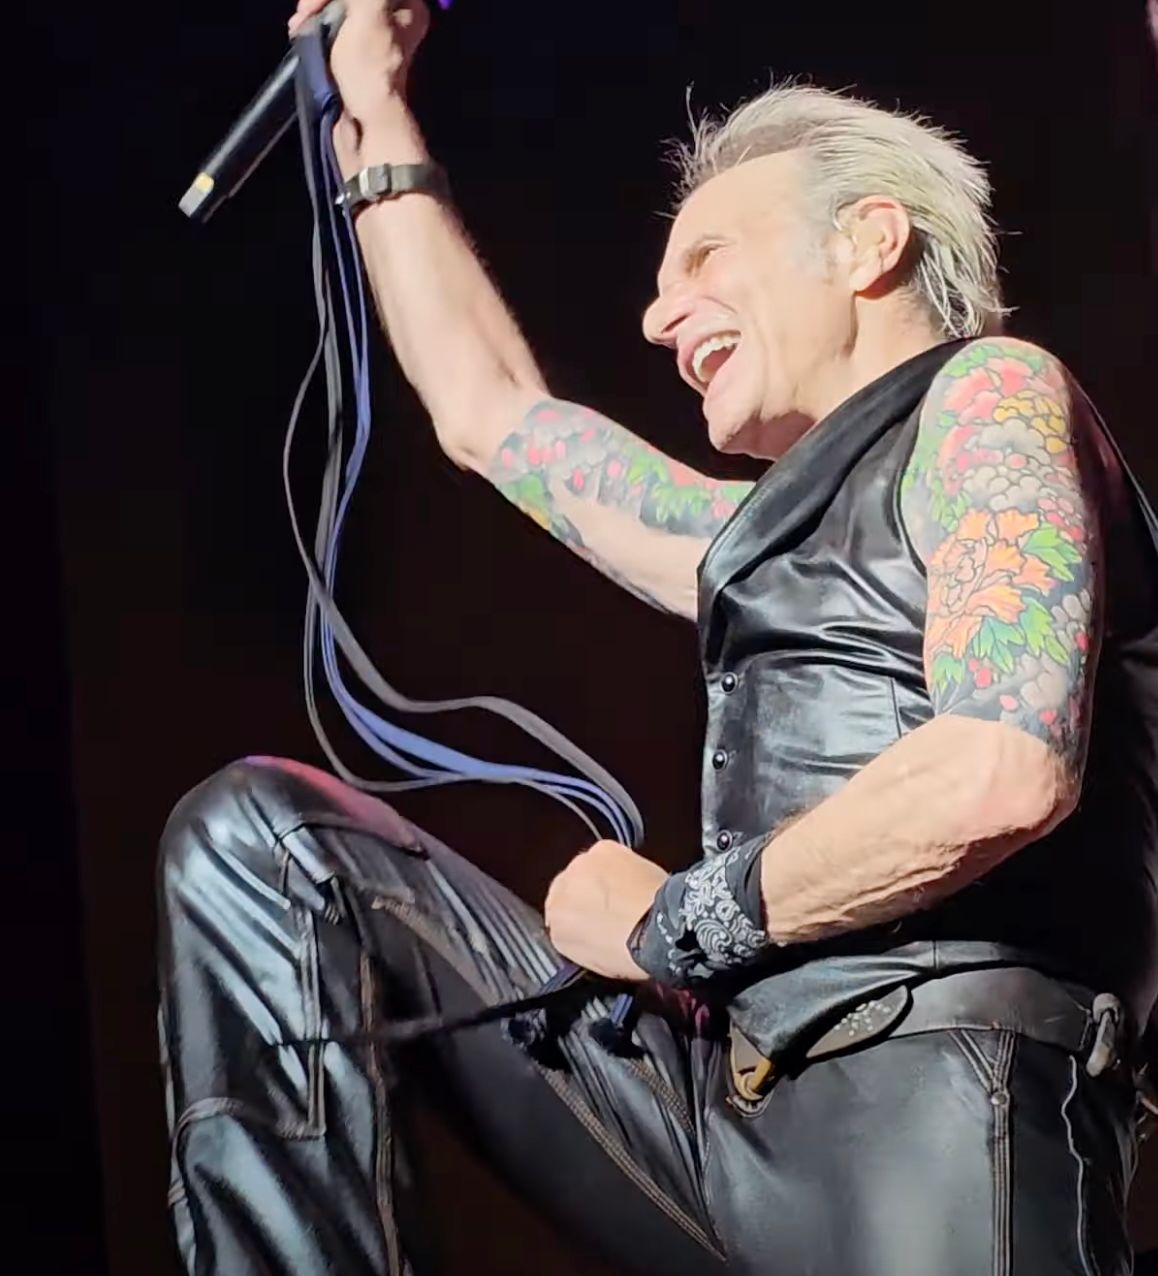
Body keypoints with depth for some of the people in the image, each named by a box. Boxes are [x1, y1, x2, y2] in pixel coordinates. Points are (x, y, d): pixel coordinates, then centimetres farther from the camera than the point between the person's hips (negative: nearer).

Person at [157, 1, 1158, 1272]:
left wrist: (676, 920, -5)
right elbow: (485, 411, 38)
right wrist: (371, 112, 44)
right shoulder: (773, 526, 26)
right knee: (256, 838, 6)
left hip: (929, 1099, -8)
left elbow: (1006, 772, -16)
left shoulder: (990, 394, 2)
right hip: (722, 1098, 8)